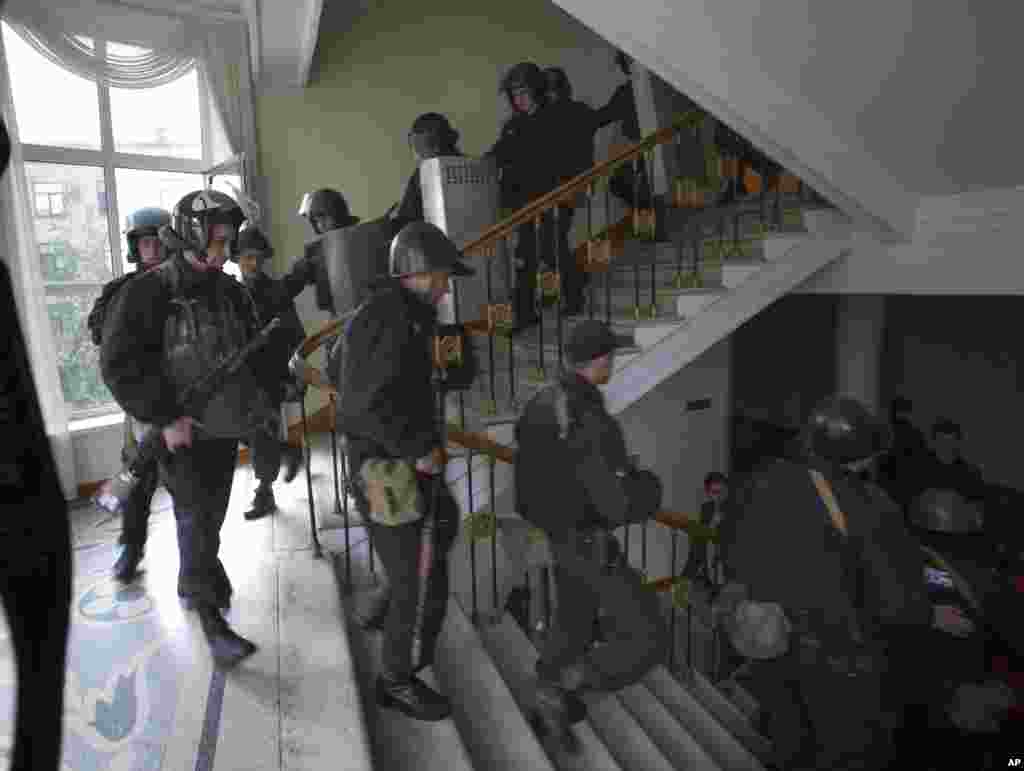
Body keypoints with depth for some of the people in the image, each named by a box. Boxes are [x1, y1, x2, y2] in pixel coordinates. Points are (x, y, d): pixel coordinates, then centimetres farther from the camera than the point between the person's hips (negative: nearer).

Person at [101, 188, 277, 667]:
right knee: (196, 521, -3)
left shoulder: (230, 292, 5)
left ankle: (191, 583, 39)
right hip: (181, 430, -6)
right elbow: (119, 363, -17)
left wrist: (263, 400, 6)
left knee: (212, 516, 17)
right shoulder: (149, 292, -13)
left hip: (226, 425, 6)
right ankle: (211, 619, 9)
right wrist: (165, 417, -20)